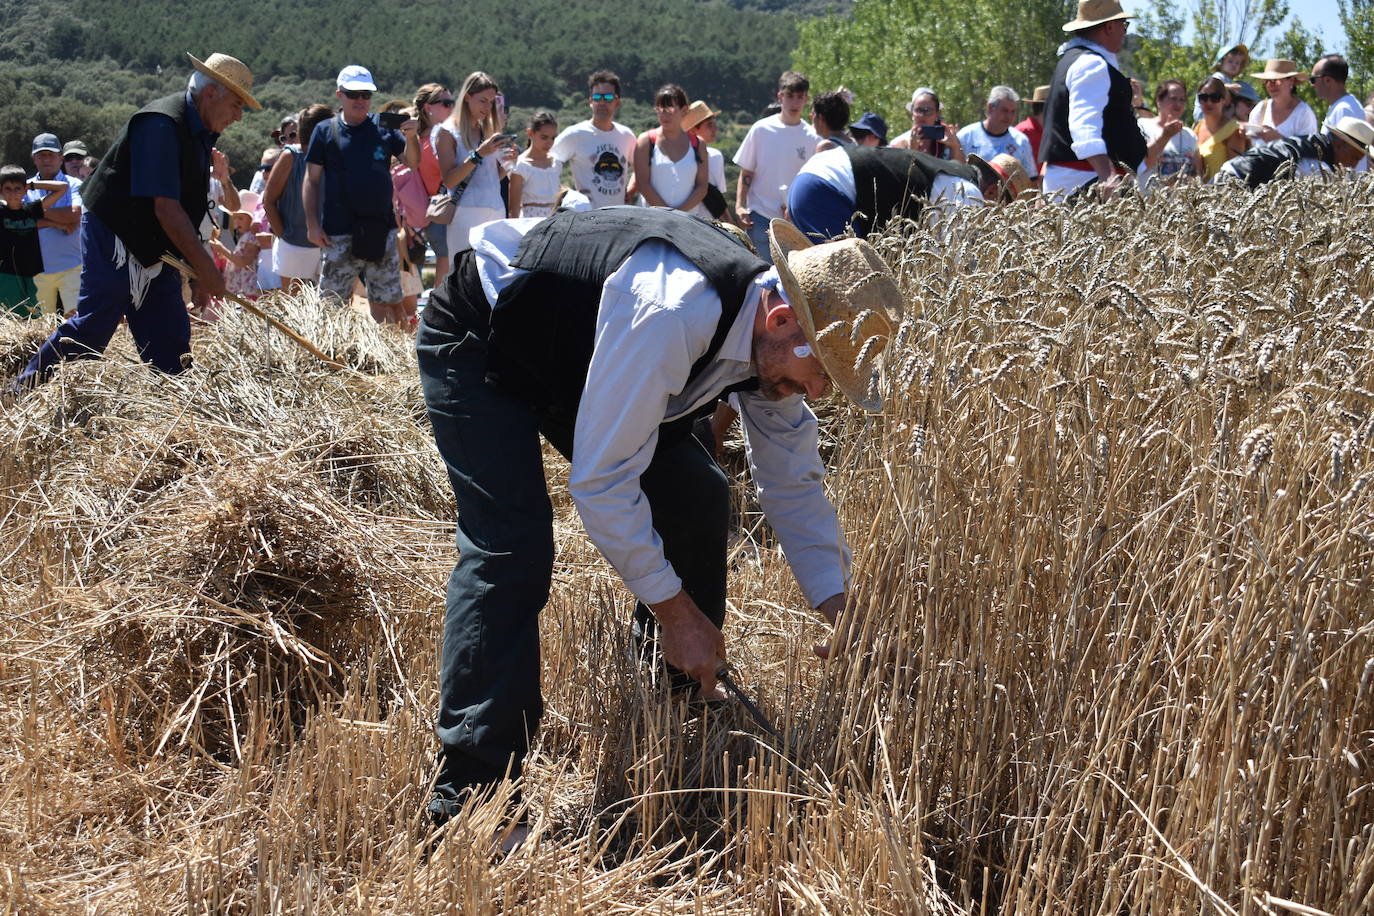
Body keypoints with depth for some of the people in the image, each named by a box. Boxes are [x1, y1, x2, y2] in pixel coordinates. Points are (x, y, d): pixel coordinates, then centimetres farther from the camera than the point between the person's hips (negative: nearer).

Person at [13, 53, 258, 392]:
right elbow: (166, 209, -26)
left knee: (170, 338, 4)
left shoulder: (200, 132, 8)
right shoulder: (161, 125, -21)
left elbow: (187, 211, 13)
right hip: (112, 240, -9)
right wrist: (205, 268, -23)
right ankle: (23, 392, 7)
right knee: (93, 327, -7)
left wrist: (198, 274, 8)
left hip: (154, 248, 9)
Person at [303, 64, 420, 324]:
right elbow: (311, 180, 4)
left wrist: (411, 137, -17)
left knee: (387, 302, 5)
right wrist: (312, 224, -4)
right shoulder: (325, 131, 4)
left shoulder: (384, 128, 8)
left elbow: (413, 162, 3)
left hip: (381, 231, 2)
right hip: (338, 234, -1)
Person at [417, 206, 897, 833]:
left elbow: (793, 480, 2)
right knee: (512, 549, -23)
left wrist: (833, 596, -9)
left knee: (698, 500, 0)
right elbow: (600, 481, -35)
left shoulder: (775, 342, -13)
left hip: (574, 352, 8)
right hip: (479, 346, -8)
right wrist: (675, 610, -27)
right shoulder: (671, 315, -40)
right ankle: (468, 792, -19)